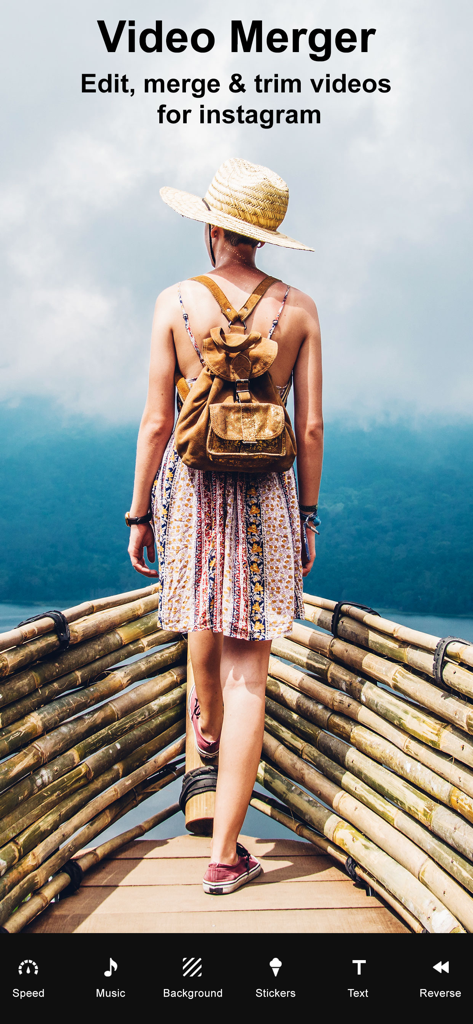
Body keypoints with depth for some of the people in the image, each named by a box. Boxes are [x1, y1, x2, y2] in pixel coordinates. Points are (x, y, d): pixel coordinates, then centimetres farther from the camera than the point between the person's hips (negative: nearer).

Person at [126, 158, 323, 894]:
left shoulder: (175, 303, -6)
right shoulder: (299, 309, -2)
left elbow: (156, 424, -7)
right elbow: (311, 428, -3)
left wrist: (138, 516, 2)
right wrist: (307, 516, 8)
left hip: (190, 487, 1)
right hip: (267, 494, 0)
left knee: (206, 616, 30)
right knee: (248, 673, 1)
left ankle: (207, 725, 59)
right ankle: (225, 854, 4)